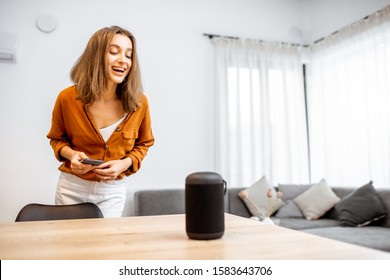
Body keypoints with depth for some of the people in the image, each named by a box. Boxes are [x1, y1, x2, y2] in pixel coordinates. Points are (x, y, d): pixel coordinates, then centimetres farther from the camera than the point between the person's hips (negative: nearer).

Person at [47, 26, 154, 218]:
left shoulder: (139, 102, -14)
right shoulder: (68, 98, -14)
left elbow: (143, 144, 4)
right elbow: (57, 138, 6)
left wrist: (124, 164, -15)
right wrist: (70, 153, -16)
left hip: (113, 191, 0)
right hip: (72, 187, 1)